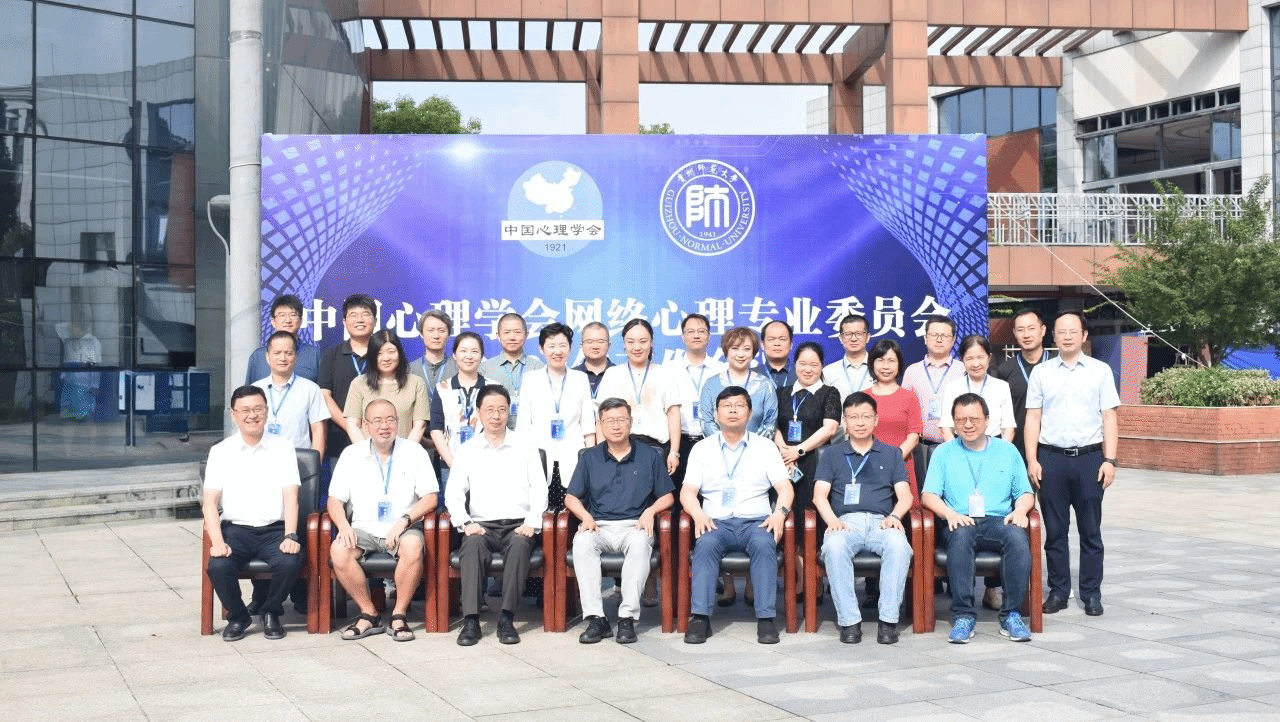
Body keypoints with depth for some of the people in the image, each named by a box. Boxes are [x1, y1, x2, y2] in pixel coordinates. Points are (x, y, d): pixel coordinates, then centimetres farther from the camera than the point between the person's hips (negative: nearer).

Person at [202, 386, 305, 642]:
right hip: (235, 529, 1)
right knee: (218, 566, -29)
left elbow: (291, 496, -1)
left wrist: (290, 536, -16)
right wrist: (217, 542, -14)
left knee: (290, 562, -30)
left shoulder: (283, 448, 8)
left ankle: (271, 613, 1)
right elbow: (209, 502, 1)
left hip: (274, 529, 0)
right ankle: (237, 617, 2)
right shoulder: (220, 452, 9)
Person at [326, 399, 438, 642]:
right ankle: (369, 614, -13)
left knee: (413, 546, -36)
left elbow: (430, 498, 0)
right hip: (363, 529, 2)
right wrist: (343, 525, -11)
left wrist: (404, 520, -16)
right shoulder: (351, 455, 11)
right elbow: (335, 499, 9)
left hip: (402, 529, -2)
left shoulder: (414, 452, 6)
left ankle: (399, 615, -20)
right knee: (338, 551, -29)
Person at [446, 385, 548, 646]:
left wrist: (532, 522, -9)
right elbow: (453, 494, 6)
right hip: (482, 525, 0)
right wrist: (465, 523, -12)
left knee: (520, 544, -35)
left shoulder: (525, 447, 14)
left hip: (518, 525, 0)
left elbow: (539, 489, 8)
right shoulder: (467, 451, 14)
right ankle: (471, 620, -35)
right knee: (473, 544, -34)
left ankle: (507, 619, -32)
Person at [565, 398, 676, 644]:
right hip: (599, 525, 1)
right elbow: (571, 497, 15)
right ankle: (595, 618, -35)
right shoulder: (590, 458, 17)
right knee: (582, 542, -34)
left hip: (634, 525, -1)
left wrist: (650, 511, -6)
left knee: (640, 543, -37)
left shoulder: (649, 455, 14)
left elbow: (667, 496, 14)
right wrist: (585, 516, -6)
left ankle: (628, 618, -35)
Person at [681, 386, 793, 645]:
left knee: (764, 544, -34)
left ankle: (766, 618, -34)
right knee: (705, 544, -34)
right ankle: (700, 617, -35)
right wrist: (698, 514, -13)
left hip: (756, 521, 0)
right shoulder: (702, 449, 16)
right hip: (716, 522, 0)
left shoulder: (765, 447, 16)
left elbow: (784, 488, 9)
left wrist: (780, 513, -13)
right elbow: (687, 492, 8)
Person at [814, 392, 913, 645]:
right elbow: (820, 494, 9)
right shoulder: (832, 455, 21)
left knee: (899, 545, -36)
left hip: (881, 522, 0)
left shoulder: (891, 454, 23)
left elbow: (904, 495, 13)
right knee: (834, 546, -37)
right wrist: (832, 520, -11)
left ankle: (888, 619, -29)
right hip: (846, 521, 0)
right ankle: (849, 621, -31)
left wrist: (894, 516, -10)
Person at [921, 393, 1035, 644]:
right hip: (960, 522, -1)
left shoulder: (1007, 451, 20)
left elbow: (1026, 493, 17)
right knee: (961, 535, -37)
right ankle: (963, 616, -34)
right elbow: (928, 495, 6)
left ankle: (1011, 614, -27)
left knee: (1017, 536, -33)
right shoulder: (944, 453, 16)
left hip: (998, 520, 1)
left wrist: (1020, 510, -7)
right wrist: (950, 514, -14)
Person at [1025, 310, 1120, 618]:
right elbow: (1033, 418, 6)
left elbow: (1109, 418, 3)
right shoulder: (1041, 372, 7)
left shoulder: (1100, 371, 5)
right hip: (1051, 457, 1)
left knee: (1090, 530, 4)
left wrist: (1109, 460, -5)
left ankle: (1091, 593, 12)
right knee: (1055, 530, 5)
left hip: (1089, 457, -1)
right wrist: (1032, 460, -1)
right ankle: (1058, 591, 13)